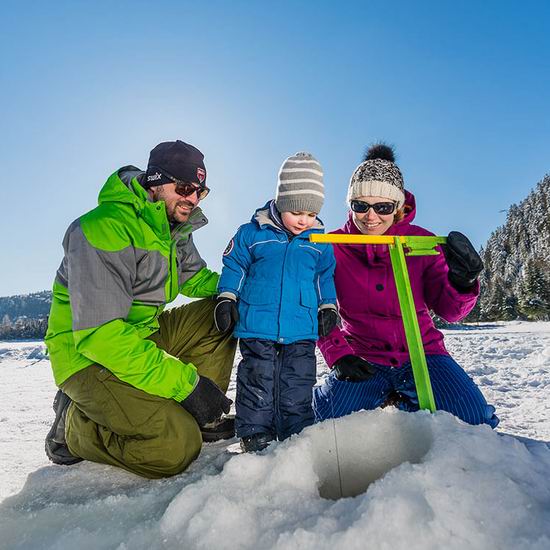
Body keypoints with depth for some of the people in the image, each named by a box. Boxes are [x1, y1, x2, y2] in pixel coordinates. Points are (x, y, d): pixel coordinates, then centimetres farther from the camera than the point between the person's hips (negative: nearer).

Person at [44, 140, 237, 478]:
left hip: (144, 335, 9)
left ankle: (202, 417, 6)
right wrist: (185, 383, -30)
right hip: (88, 357, -8)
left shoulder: (176, 229, 5)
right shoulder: (103, 228, -23)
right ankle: (74, 425, 2)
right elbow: (98, 333, -29)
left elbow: (194, 277, 19)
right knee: (176, 446, -24)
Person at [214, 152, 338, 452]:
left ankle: (298, 435, 27)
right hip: (257, 327, -2)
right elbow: (234, 266, 7)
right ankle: (255, 434, 22)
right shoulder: (252, 233, -1)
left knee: (298, 388, 10)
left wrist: (328, 306, 10)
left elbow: (326, 276, 17)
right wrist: (227, 298, 0)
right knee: (258, 383, 6)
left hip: (302, 330, 2)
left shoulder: (320, 242, 6)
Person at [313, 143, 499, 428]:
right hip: (363, 360, 0)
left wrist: (461, 282, -28)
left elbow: (449, 310, -7)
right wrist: (338, 356, -15)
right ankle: (382, 397, 15)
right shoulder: (333, 247, -8)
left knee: (473, 419, -20)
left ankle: (404, 403, 12)